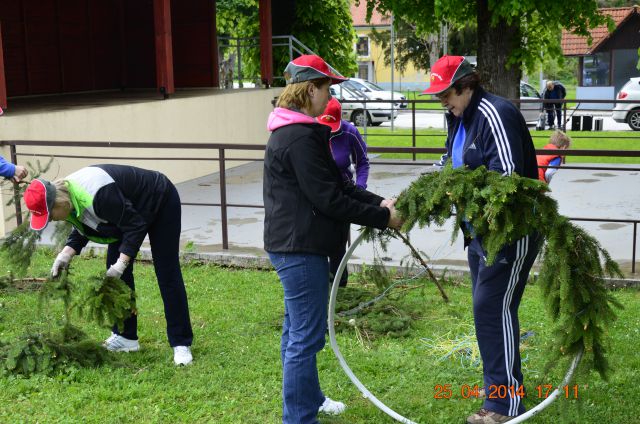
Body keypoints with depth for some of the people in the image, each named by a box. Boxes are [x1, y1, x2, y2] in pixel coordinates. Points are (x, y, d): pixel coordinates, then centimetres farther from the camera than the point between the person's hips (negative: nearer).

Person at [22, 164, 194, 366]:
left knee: (167, 274, -8)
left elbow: (135, 225, -32)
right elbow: (82, 229, 3)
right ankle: (126, 337, 14)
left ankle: (181, 344, -4)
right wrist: (66, 253, -13)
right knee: (115, 274, 3)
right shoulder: (67, 196, -13)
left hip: (161, 203, -9)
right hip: (129, 211, 9)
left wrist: (122, 263, -33)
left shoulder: (98, 196, -41)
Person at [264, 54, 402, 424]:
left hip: (293, 245, 11)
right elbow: (329, 199, -22)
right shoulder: (301, 137, -20)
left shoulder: (295, 131, 14)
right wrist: (382, 217, -14)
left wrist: (378, 202, 2)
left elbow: (338, 184, 14)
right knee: (306, 337, -3)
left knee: (298, 330, 21)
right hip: (301, 247, -11)